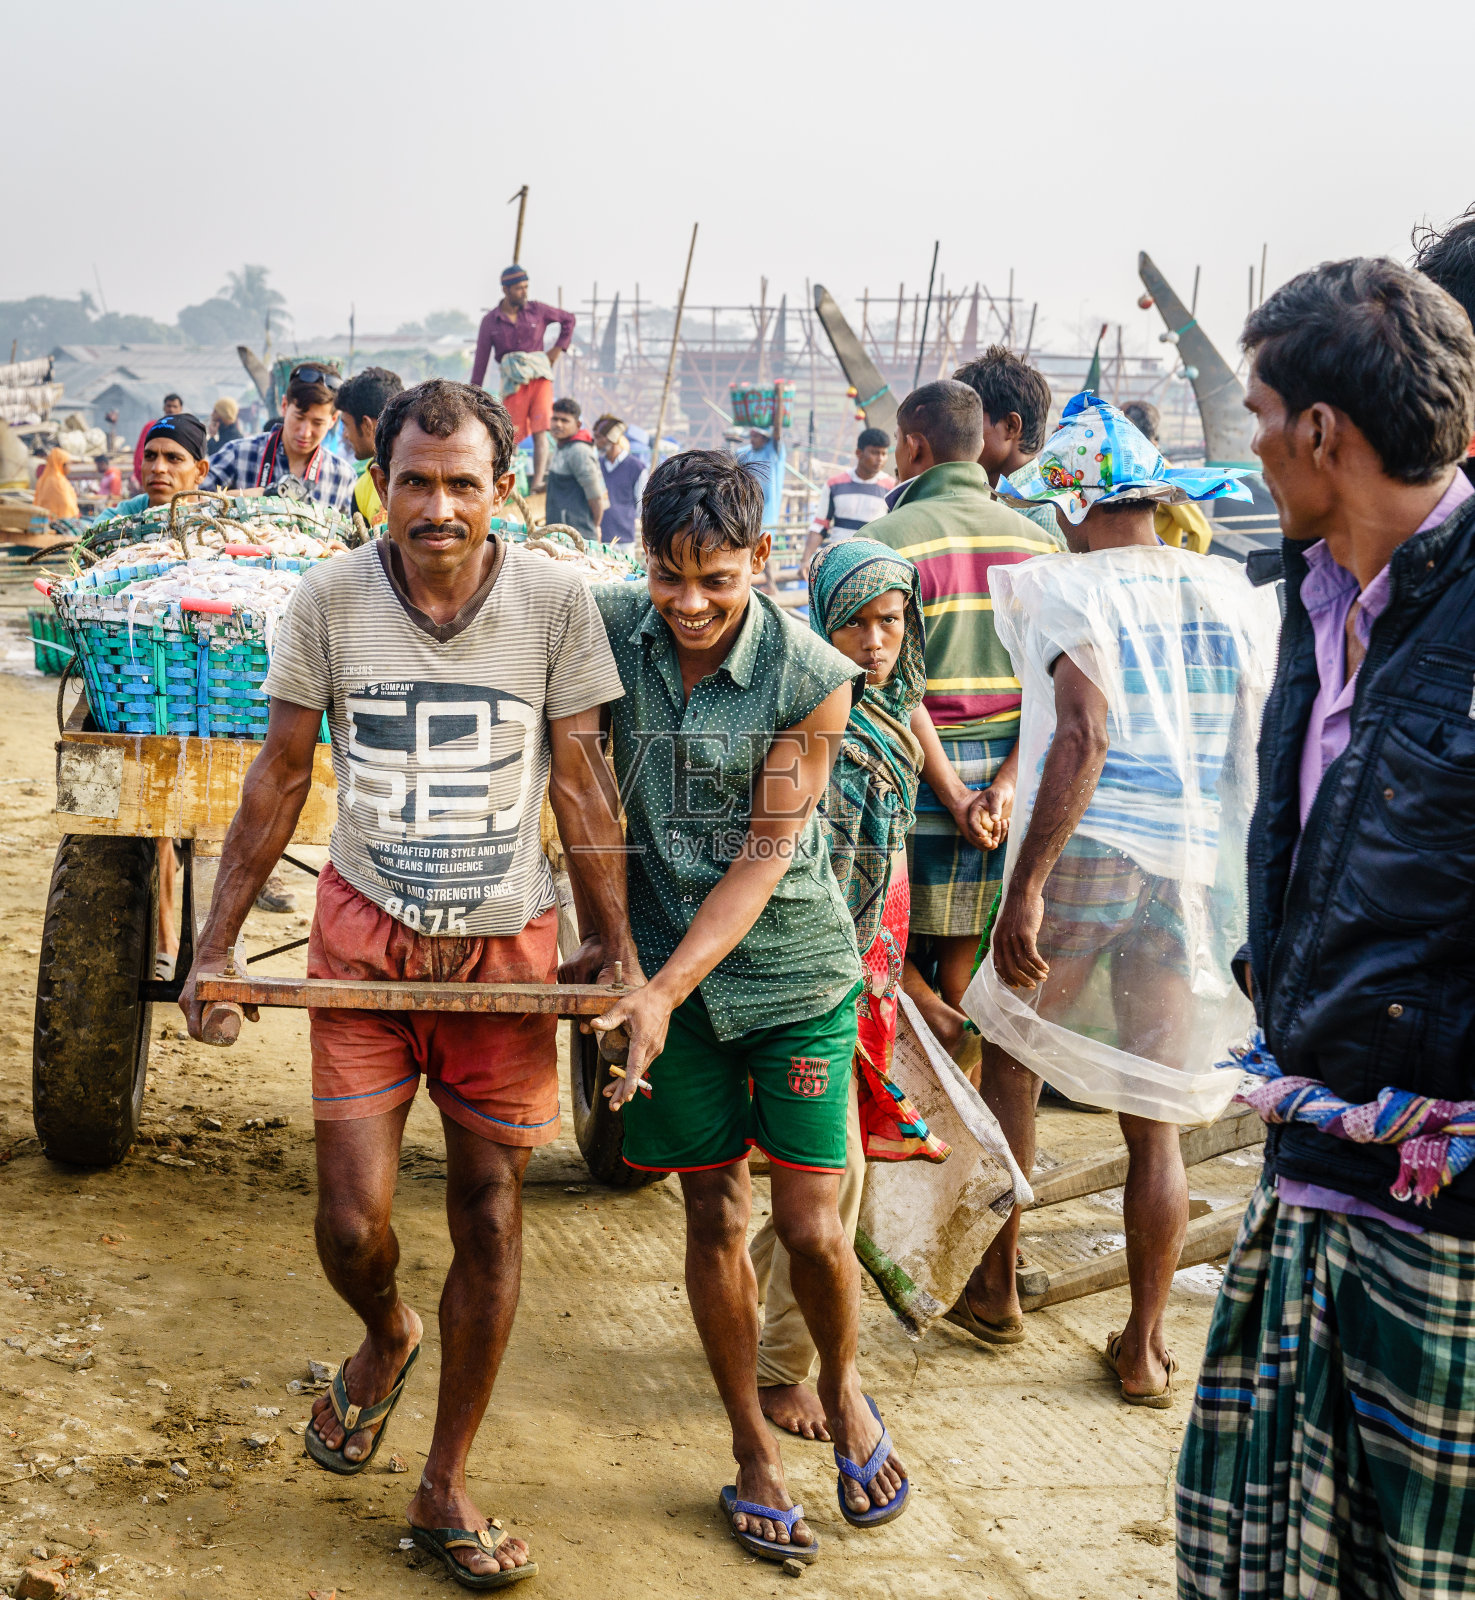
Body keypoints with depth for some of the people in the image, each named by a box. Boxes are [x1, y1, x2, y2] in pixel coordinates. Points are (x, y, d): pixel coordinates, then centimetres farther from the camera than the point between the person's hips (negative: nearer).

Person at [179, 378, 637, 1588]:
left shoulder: (556, 601, -7)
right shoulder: (329, 601, -5)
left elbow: (582, 785, -1)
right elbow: (281, 779, 2)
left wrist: (621, 948, -3)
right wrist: (217, 944, 1)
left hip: (506, 943, 0)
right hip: (364, 932, 0)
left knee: (491, 1213, 5)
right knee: (353, 1217, -6)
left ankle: (445, 1490, 22)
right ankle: (386, 1336, 33)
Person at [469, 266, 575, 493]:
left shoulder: (537, 310, 5)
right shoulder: (490, 321, 4)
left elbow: (569, 319, 19)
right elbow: (481, 358, 6)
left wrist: (558, 349, 11)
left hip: (540, 376, 0)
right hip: (513, 382, 0)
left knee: (540, 430, -14)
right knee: (512, 437, -4)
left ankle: (538, 482, -20)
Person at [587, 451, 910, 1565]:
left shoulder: (811, 679, -14)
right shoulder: (606, 632, -7)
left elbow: (767, 854, -14)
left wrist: (666, 989, -19)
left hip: (792, 967, -2)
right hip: (669, 970, 2)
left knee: (811, 1224, 0)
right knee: (714, 1214, 8)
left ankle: (842, 1387, 31)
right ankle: (752, 1447, 26)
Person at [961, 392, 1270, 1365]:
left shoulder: (1072, 588, -8)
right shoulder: (1238, 593, 8)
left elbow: (1083, 737, -20)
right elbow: (1266, 747, 7)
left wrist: (1025, 888, -23)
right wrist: (1258, 906, 16)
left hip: (1085, 856, -4)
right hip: (1195, 873, 4)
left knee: (1012, 1051, 18)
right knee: (1156, 1119, 9)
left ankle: (997, 1289, 25)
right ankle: (1146, 1347, 15)